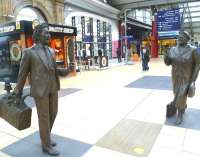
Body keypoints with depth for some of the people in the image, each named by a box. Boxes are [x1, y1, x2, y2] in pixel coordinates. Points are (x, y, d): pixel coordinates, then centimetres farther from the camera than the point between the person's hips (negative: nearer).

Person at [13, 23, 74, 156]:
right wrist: (18, 90, 8)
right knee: (44, 117, 2)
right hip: (39, 89, -7)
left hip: (52, 88, 7)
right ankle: (46, 145, 20)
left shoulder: (51, 51, 11)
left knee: (52, 113, 15)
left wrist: (67, 70, -1)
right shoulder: (29, 52, -8)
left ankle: (45, 137, 37)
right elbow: (23, 73, 0)